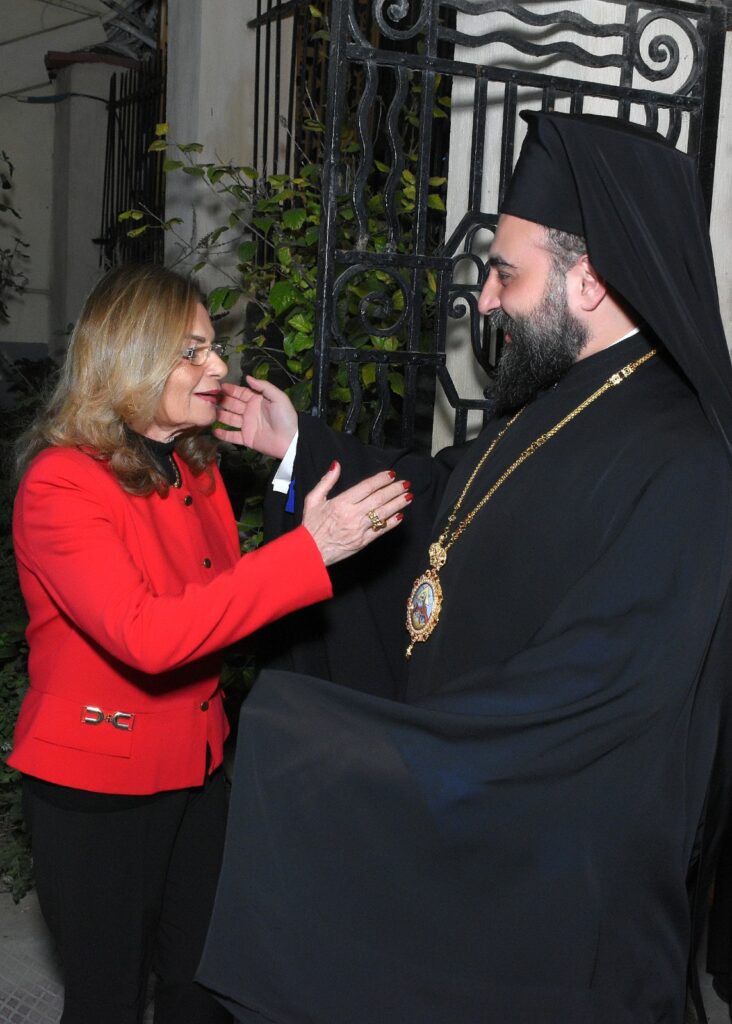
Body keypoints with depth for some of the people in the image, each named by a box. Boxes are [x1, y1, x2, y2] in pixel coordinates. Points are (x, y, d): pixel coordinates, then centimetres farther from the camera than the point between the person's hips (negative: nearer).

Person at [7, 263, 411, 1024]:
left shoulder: (195, 467, 6)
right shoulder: (62, 483, -20)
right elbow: (145, 634, -33)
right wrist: (308, 551, -35)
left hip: (196, 766, 7)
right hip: (95, 786, -7)